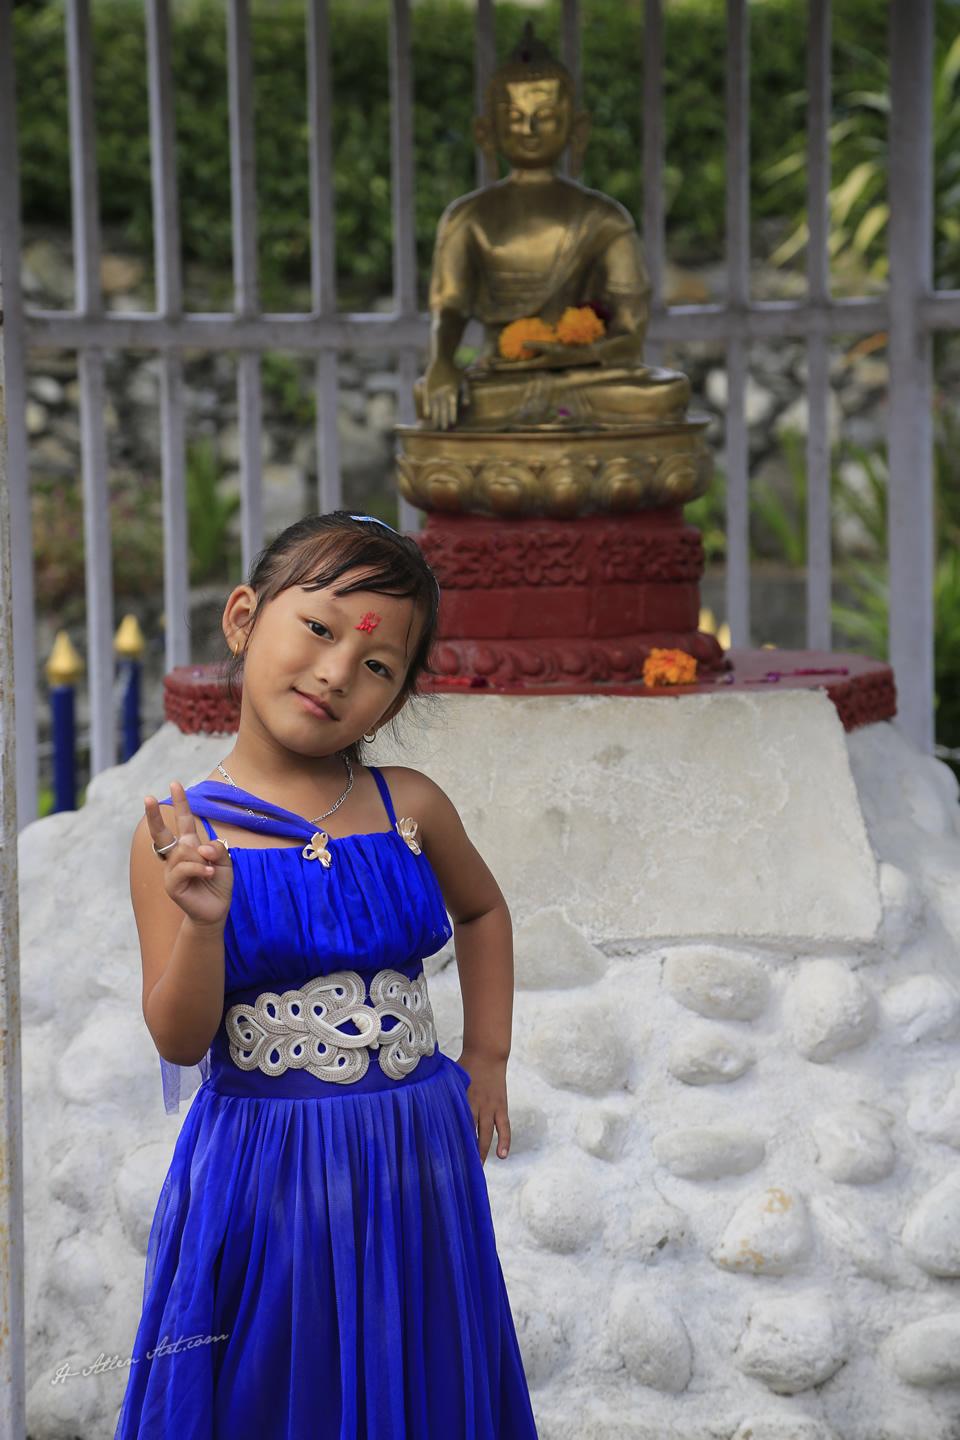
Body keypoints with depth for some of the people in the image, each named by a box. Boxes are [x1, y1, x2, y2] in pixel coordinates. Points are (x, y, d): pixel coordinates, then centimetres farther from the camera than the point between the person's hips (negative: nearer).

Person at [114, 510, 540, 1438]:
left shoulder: (408, 807, -1)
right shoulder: (182, 835, -8)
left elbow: (481, 910, 21)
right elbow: (179, 1040, -11)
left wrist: (486, 1060, 15)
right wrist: (204, 922, -27)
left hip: (413, 1165, 2)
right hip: (260, 1176, -2)